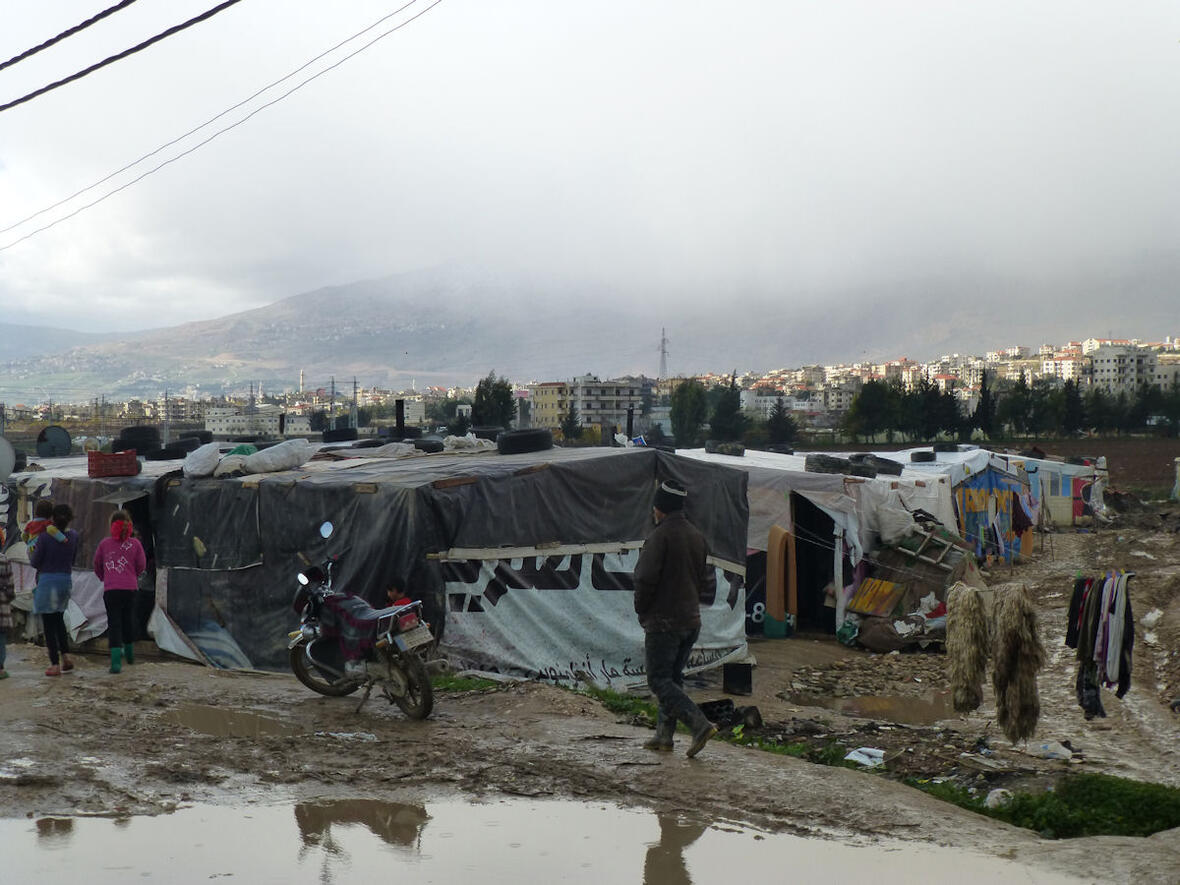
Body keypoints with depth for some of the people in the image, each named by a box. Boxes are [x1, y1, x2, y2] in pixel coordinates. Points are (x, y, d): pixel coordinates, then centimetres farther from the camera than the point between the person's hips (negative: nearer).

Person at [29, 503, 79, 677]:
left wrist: (31, 550, 13)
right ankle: (66, 656, 12)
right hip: (66, 580, 5)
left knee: (49, 624, 2)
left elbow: (34, 562, -6)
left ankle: (54, 665, 0)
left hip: (47, 580, -5)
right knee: (58, 620, 23)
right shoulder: (73, 536, 0)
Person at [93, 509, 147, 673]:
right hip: (130, 588, 1)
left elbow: (97, 565, 12)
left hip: (110, 589, -1)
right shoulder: (135, 544, 0)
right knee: (128, 620, 20)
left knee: (114, 623, -1)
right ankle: (129, 654, 36)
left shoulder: (104, 543, 2)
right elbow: (141, 566, 5)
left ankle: (116, 661, -14)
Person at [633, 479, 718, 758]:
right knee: (673, 677, 16)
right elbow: (704, 579, 15)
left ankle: (700, 725, -18)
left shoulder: (660, 536, -15)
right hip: (692, 619, 8)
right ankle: (664, 734, 18)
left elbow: (645, 578, -19)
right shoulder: (697, 536, 10)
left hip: (663, 622, -8)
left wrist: (642, 611, -4)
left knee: (659, 680, -5)